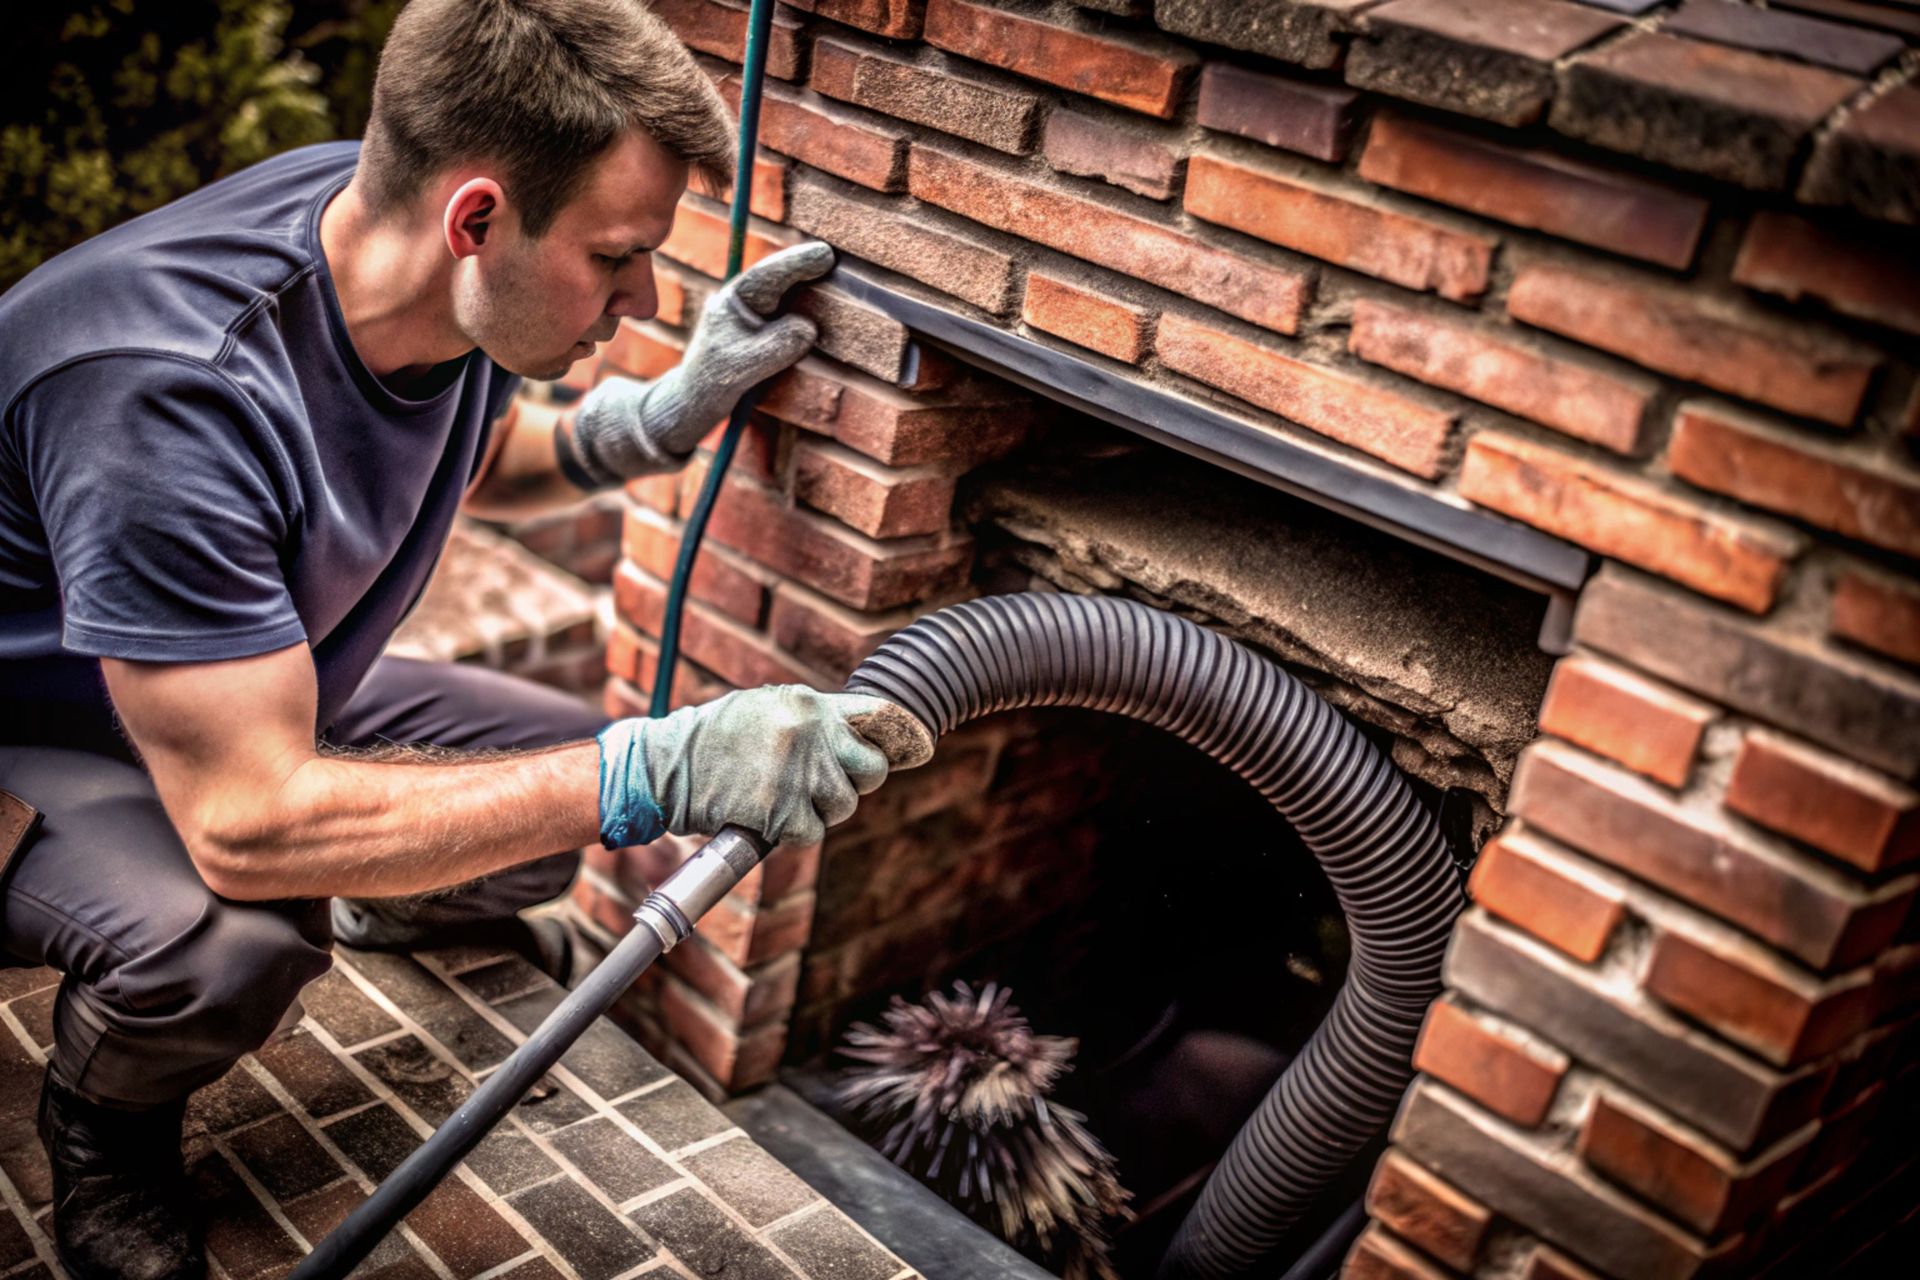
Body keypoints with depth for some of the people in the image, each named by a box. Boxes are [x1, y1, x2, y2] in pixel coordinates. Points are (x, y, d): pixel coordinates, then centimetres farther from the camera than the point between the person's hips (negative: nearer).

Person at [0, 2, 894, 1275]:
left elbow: (477, 462, 8)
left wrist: (662, 419, -14)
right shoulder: (170, 387, -41)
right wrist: (662, 771, -44)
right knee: (234, 939, -36)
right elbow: (248, 822, -42)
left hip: (263, 691, 7)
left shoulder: (434, 269, -16)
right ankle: (105, 1141, 1)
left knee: (584, 767, -4)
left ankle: (392, 903, 30)